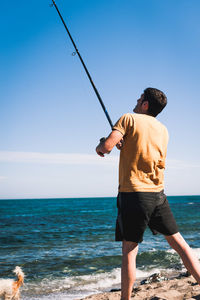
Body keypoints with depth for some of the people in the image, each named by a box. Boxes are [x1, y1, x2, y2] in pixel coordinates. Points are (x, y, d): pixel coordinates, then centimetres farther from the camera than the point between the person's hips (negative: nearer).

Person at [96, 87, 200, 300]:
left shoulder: (129, 119, -3)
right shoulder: (163, 130, 14)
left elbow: (107, 146, -13)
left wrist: (99, 147, 9)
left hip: (133, 193, -5)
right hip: (158, 194, 5)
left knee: (129, 250, 2)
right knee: (178, 243, 11)